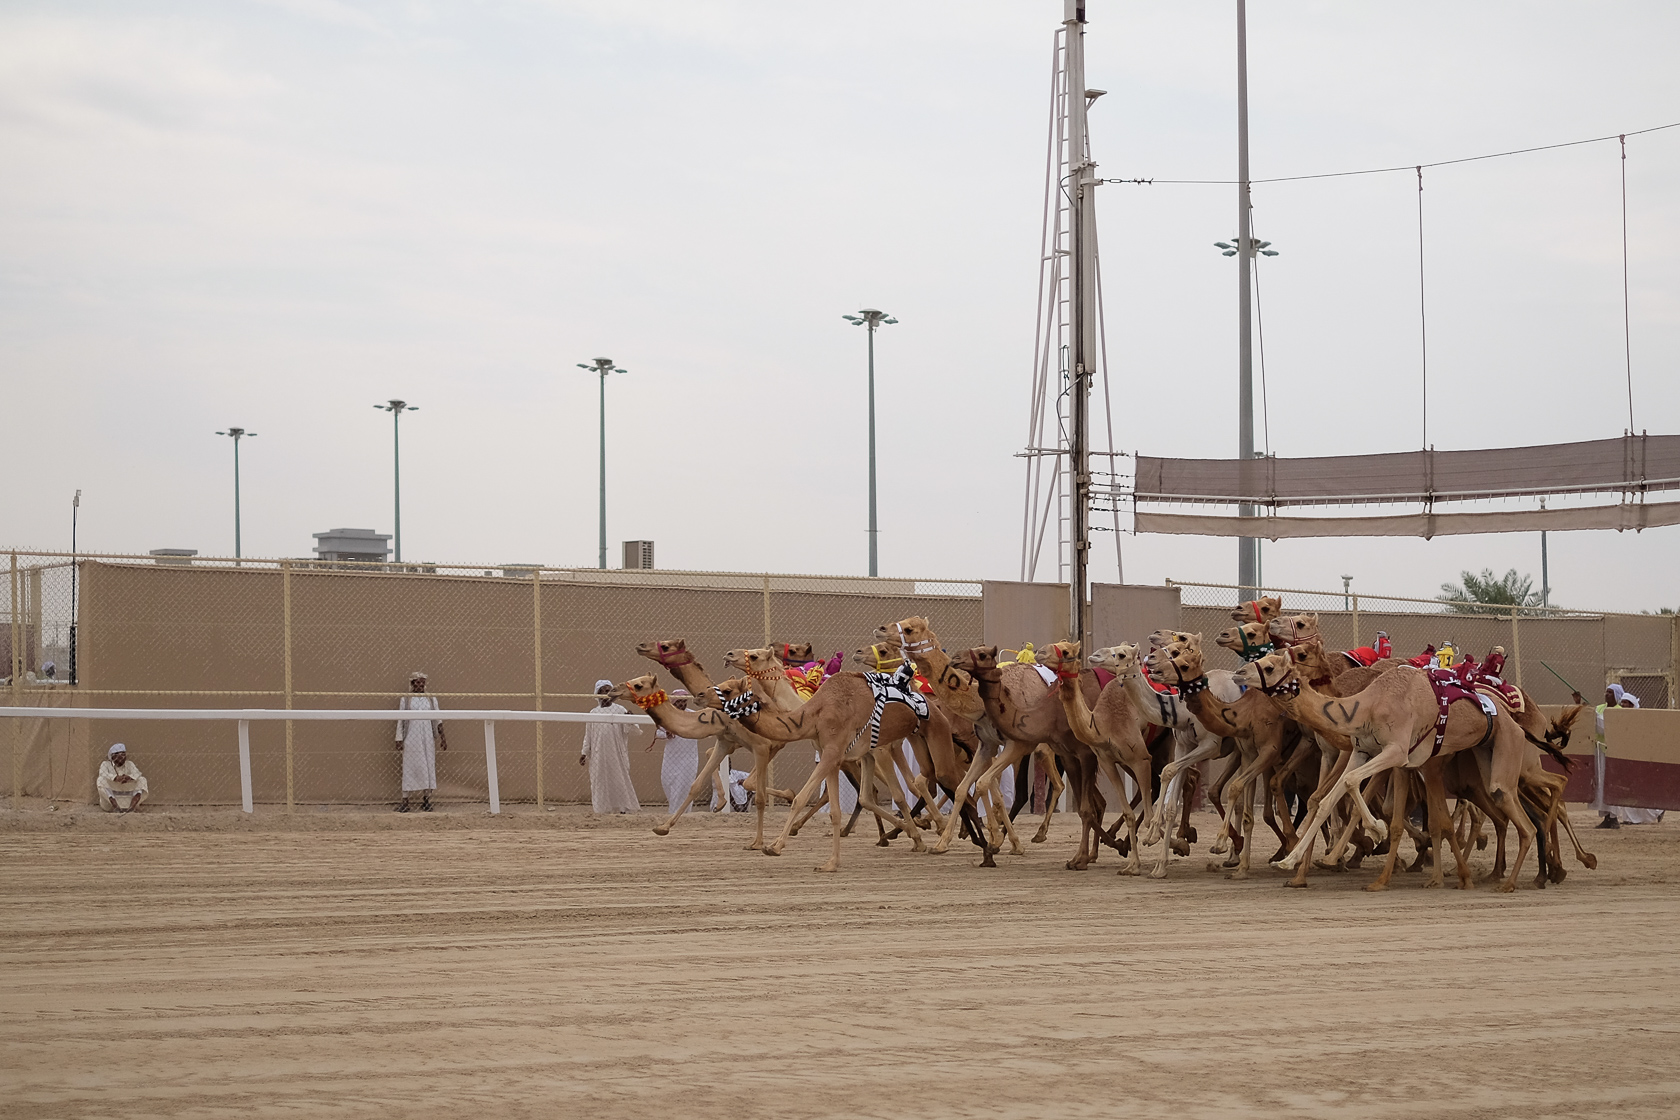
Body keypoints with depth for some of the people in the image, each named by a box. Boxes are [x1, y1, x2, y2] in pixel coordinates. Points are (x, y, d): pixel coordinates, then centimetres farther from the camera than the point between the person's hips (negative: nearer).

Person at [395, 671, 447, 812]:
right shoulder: (405, 700, 3)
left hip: (428, 739, 3)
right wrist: (399, 739, -3)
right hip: (411, 739, -2)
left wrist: (442, 737, 6)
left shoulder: (431, 699, 10)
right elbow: (400, 721, 3)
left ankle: (426, 799, 5)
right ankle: (405, 801, -2)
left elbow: (438, 720, 11)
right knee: (409, 768, -4)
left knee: (428, 767, 1)